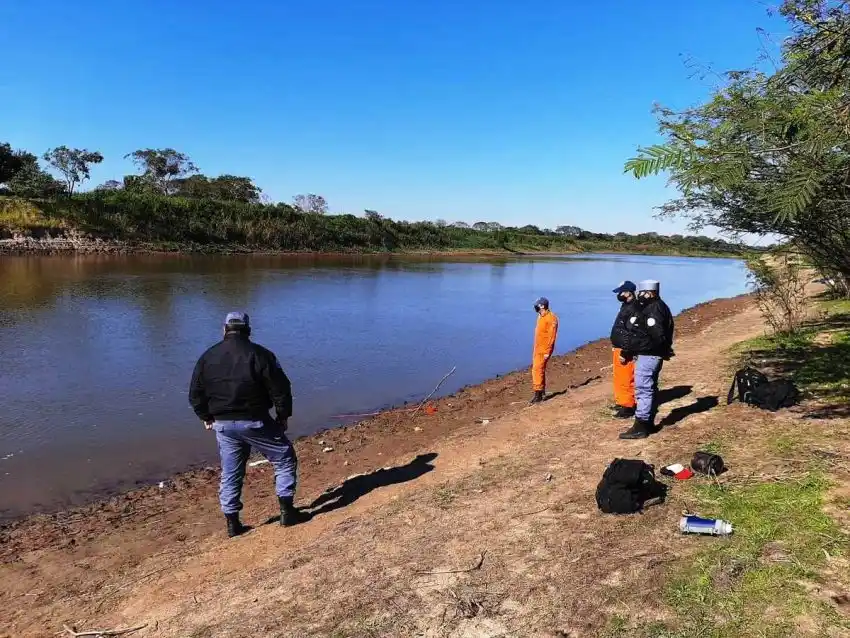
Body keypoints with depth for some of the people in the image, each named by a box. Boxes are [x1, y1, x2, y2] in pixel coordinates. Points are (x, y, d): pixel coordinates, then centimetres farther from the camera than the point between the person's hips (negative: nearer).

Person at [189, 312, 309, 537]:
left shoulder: (207, 357, 4)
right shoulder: (259, 354, -10)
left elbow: (195, 394, 9)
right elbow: (280, 388, -11)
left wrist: (206, 417, 22)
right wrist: (283, 415, 2)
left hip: (222, 424, 5)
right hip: (254, 422, -4)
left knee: (230, 474, 16)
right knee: (285, 460, 10)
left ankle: (232, 523, 21)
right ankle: (287, 512, 8)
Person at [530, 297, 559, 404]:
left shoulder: (551, 318, -17)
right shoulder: (540, 317, 12)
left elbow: (552, 336, -19)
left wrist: (547, 351, -22)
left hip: (544, 349, -9)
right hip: (538, 348, 9)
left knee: (537, 370, -12)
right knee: (537, 369, 13)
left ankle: (538, 394, -7)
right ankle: (542, 392, 22)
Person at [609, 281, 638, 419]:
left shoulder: (633, 309, -19)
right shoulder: (626, 306, 14)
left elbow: (632, 334, -24)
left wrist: (624, 353, -24)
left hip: (625, 351, -11)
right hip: (619, 348, 11)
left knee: (626, 379, -4)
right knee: (620, 378, 19)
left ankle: (628, 407, 3)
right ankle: (621, 402, 30)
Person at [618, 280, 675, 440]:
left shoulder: (653, 309, -18)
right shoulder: (656, 307, 16)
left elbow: (657, 334, -27)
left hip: (648, 355, -11)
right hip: (651, 355, 11)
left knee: (643, 389, -9)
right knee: (650, 388, 16)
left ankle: (640, 427, -6)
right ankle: (649, 424, 25)